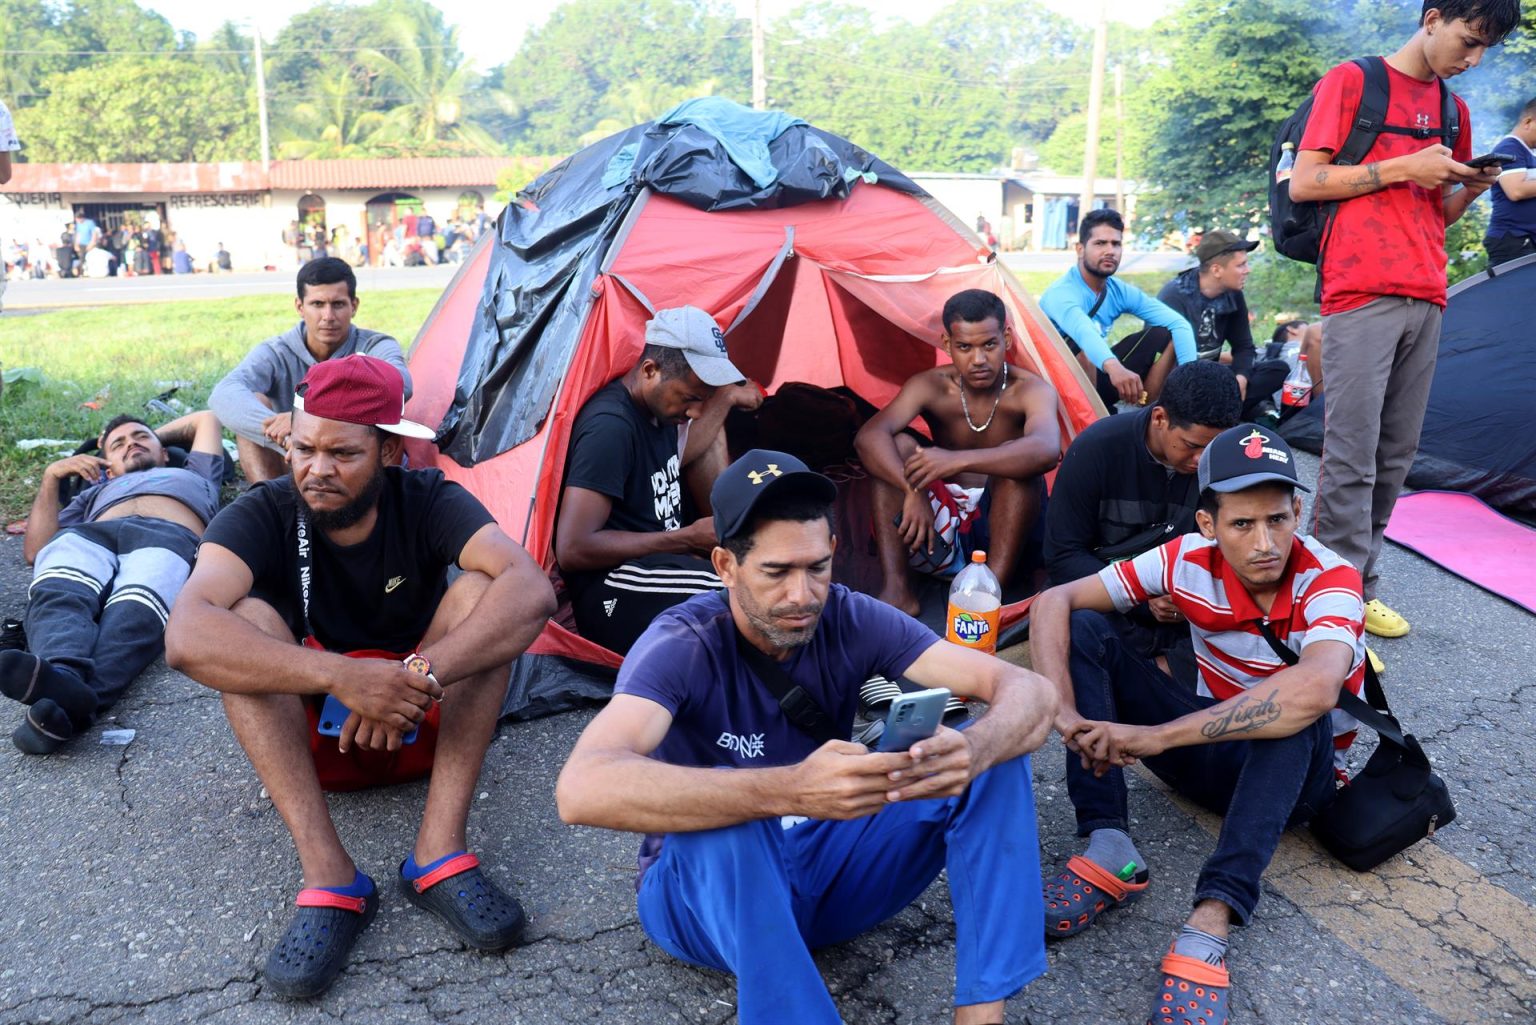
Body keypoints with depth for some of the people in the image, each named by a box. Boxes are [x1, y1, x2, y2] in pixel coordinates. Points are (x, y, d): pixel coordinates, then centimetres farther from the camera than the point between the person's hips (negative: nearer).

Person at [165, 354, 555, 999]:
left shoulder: (429, 502, -15)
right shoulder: (262, 515, -16)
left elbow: (532, 590, -33)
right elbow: (187, 637, -35)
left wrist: (423, 675, -46)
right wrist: (343, 676, -47)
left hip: (426, 725, 0)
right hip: (311, 734, 0)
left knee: (482, 588, -24)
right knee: (245, 618, -26)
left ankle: (439, 853, -30)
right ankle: (329, 877, -32)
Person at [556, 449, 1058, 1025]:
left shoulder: (851, 622, -12)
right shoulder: (682, 646, -24)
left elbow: (1029, 692, -18)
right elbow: (582, 790, -44)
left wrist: (970, 755, -43)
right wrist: (790, 790, -55)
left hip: (828, 867, 4)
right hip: (704, 886, -4)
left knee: (997, 751, -16)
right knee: (728, 822, -40)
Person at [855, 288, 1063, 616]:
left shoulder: (1031, 390, -16)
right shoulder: (930, 386, -8)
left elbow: (1047, 450, -40)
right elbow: (869, 436, -25)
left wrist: (960, 460, -52)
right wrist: (913, 491, -40)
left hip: (1003, 528, -2)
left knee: (1018, 465, -32)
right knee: (895, 447, -20)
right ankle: (896, 590, -26)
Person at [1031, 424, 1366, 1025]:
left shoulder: (1328, 582, -25)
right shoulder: (1190, 559, -15)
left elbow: (1315, 689, -47)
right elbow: (1055, 602, -16)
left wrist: (1156, 736, -47)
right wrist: (1064, 712, -33)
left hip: (1296, 776, -3)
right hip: (1212, 748, 4)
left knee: (1295, 715, -39)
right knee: (1085, 630, -16)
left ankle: (1210, 925, -44)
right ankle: (1109, 851, -26)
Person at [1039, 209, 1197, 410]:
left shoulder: (1120, 291, -3)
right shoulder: (1062, 293, -24)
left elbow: (1179, 323, -8)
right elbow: (1082, 331, -47)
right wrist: (1113, 366, -67)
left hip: (1096, 376, 7)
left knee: (1165, 334, -4)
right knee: (1078, 346, -37)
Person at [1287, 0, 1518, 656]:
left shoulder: (1453, 109, 22)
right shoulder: (1352, 81, 3)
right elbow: (1303, 184, -4)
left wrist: (1469, 190, 4)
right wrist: (1402, 168, -9)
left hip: (1425, 300, 7)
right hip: (1362, 294, -7)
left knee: (1395, 458, 6)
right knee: (1351, 459, -10)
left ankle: (1360, 586, 15)